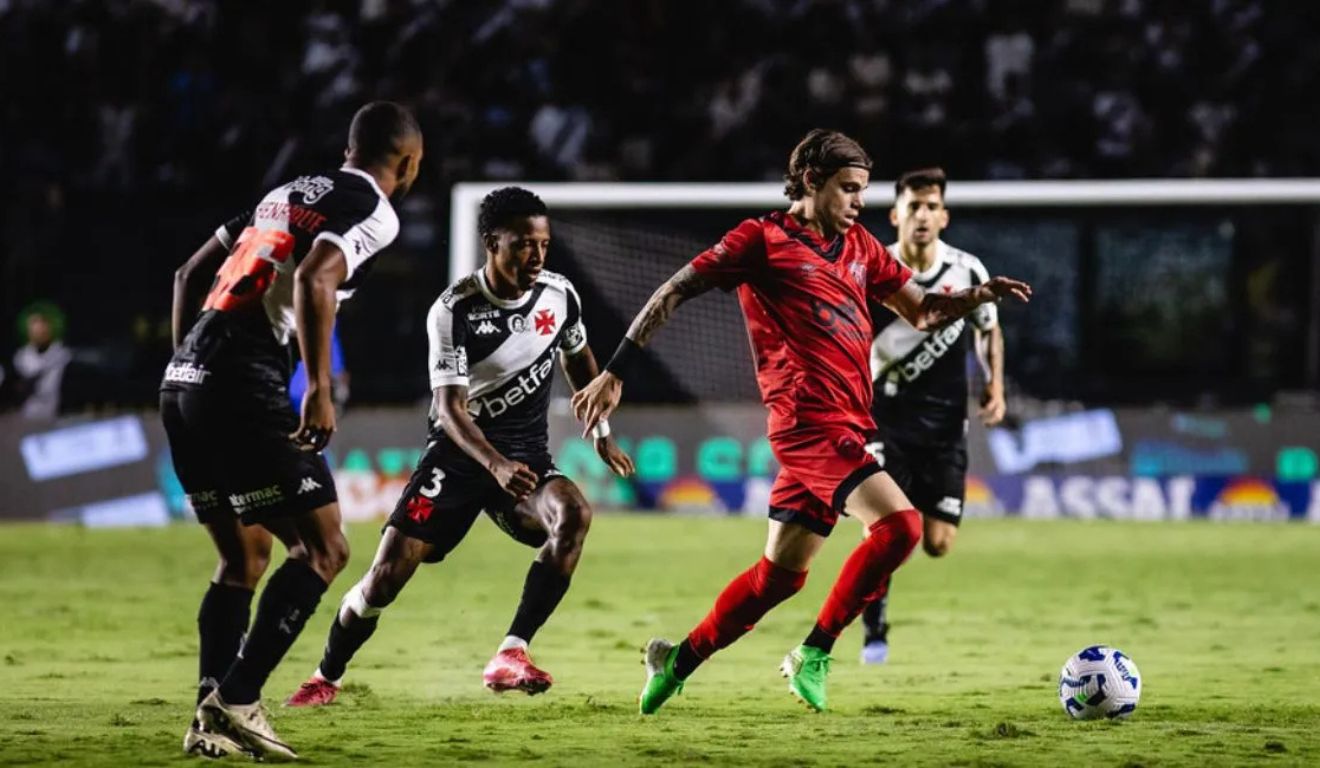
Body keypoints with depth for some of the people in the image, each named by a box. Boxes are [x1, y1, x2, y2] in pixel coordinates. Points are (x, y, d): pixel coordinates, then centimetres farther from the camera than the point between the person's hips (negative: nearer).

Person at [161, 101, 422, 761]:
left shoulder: (288, 193, 24)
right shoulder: (374, 211, -1)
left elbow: (191, 273, 26)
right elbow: (313, 278, -20)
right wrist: (319, 390, -20)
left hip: (184, 381, 8)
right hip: (243, 386, -8)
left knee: (244, 558, 19)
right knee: (322, 550, -2)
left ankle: (211, 719, 12)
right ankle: (234, 700, -11)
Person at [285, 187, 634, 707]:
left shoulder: (559, 294, -4)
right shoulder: (455, 311, -18)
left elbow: (578, 359, 18)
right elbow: (450, 407, -24)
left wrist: (602, 435, 19)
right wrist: (496, 465, -40)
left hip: (527, 454, 3)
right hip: (460, 451, -3)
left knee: (574, 514, -31)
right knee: (386, 576, -8)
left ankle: (510, 656, -29)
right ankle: (326, 678, 18)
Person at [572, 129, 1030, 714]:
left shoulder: (859, 247, 17)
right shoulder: (764, 239, -3)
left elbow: (922, 311, 22)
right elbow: (674, 292, -3)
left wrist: (978, 296, 2)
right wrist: (613, 374, -6)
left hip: (843, 428, 8)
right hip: (809, 420, -8)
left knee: (781, 573, 12)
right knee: (899, 523, -21)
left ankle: (678, 661, 24)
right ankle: (813, 655, -11)